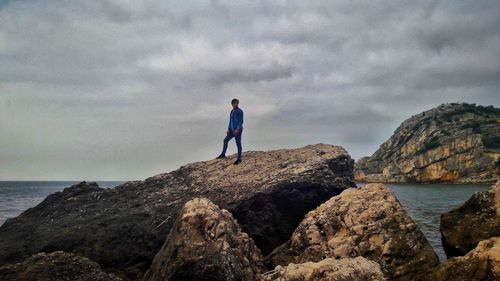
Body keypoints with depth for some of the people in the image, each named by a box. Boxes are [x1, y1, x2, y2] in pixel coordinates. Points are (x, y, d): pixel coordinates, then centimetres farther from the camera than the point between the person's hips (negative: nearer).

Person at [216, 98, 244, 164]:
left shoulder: (239, 111, -10)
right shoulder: (232, 111, 13)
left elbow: (241, 121, -15)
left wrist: (237, 129, -24)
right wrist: (228, 129, 11)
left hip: (238, 130, -8)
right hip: (232, 130, 8)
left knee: (238, 143, -3)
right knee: (225, 140, 13)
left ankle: (239, 159, 3)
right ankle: (223, 154, 27)